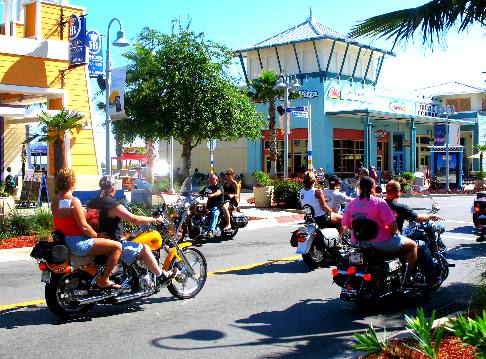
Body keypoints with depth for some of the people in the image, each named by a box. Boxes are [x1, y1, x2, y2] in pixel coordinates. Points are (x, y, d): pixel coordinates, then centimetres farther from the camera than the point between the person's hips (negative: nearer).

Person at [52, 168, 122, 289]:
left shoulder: (55, 200, 8)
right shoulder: (74, 201, -19)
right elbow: (83, 226, -21)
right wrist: (97, 235, -5)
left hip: (64, 241, 10)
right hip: (77, 243, -10)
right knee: (117, 247, -9)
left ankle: (97, 275, 36)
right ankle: (104, 280, -4)